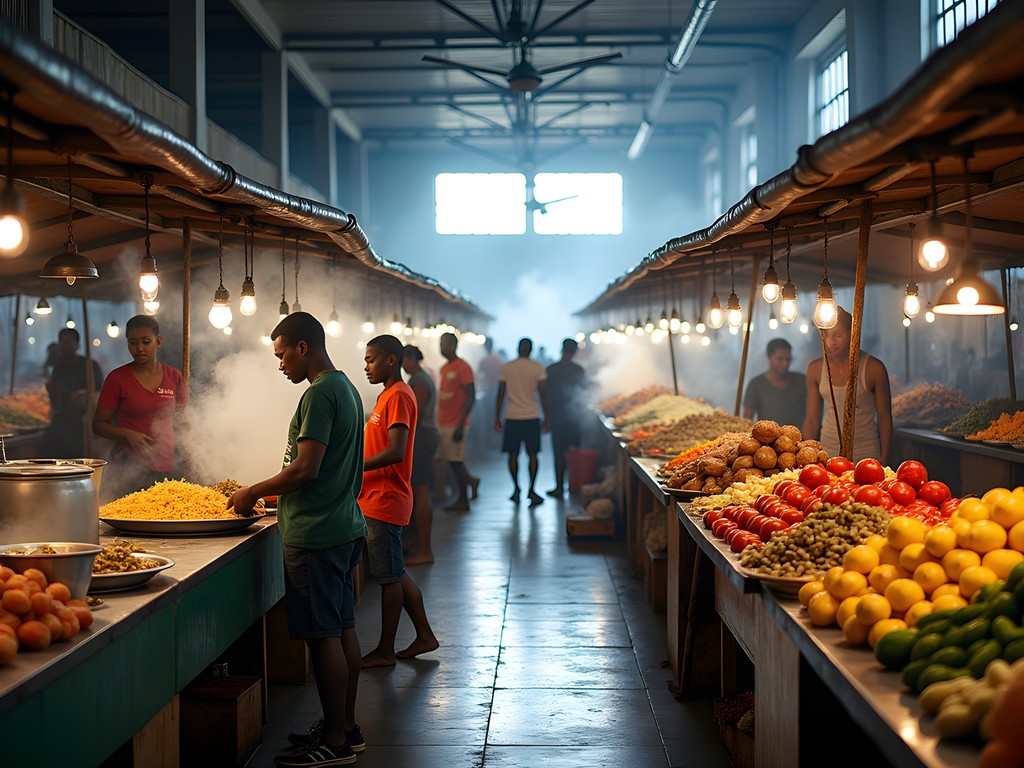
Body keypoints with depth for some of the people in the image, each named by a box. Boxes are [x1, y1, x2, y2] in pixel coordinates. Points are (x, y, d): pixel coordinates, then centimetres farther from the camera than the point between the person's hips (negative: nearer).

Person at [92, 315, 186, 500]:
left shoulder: (174, 377, 9)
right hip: (128, 469, -2)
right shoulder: (117, 378, 2)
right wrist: (127, 434, -14)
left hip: (166, 469, 2)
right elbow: (98, 424, 4)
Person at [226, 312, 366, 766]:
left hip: (316, 533, -10)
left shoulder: (319, 394, -15)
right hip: (345, 527, 10)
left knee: (323, 635, -5)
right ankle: (346, 728, 23)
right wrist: (270, 493, 20)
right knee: (342, 629, 14)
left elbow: (306, 469, -22)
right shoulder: (346, 388, 16)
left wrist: (254, 492, -9)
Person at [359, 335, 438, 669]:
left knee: (390, 576, -1)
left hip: (386, 501, -10)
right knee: (395, 574, 15)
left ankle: (385, 651, 6)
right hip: (378, 500, 10)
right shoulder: (389, 394, 16)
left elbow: (395, 452, -23)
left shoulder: (398, 396, -14)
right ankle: (424, 635, 23)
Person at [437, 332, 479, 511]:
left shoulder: (462, 368, -12)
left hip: (455, 424, -8)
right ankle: (471, 480, 30)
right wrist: (438, 421, 18)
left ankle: (463, 501, 6)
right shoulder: (444, 368, 15)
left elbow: (471, 396, -15)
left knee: (456, 461, -2)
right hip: (444, 422, 8)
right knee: (450, 460, 10)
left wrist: (461, 425, -20)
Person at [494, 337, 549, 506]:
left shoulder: (506, 368, 2)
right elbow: (543, 394, -2)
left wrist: (497, 417, 9)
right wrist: (546, 418, 5)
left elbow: (500, 394, 2)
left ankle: (516, 490, 11)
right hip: (532, 417, -1)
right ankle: (531, 491, -2)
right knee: (532, 454, 5)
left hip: (512, 417, 1)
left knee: (513, 454, 9)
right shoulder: (538, 368, -1)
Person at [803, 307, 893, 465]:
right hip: (827, 453, 3)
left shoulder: (873, 368, -5)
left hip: (865, 455, -3)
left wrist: (884, 462, -5)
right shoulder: (815, 369, 4)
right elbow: (812, 419, 9)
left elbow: (884, 418, -2)